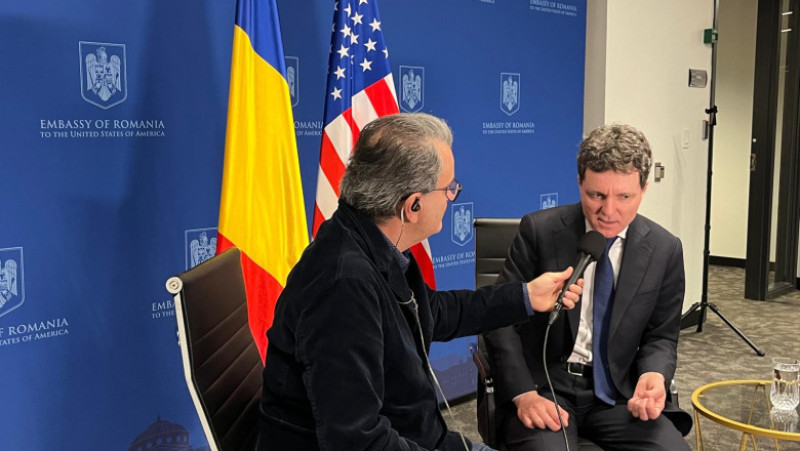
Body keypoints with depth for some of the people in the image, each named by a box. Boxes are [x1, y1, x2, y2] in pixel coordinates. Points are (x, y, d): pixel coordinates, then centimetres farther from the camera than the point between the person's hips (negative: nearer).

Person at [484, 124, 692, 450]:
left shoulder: (665, 249, 0)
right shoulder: (539, 230, -8)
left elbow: (661, 336, 8)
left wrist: (654, 375, -15)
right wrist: (523, 394, -17)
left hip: (617, 390, 3)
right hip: (543, 385, -3)